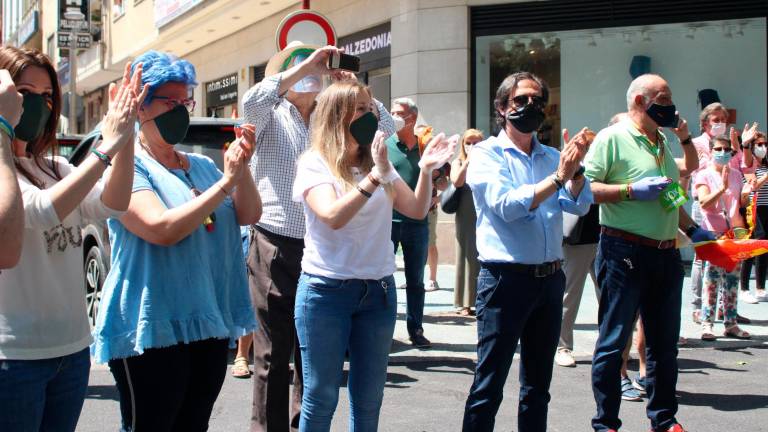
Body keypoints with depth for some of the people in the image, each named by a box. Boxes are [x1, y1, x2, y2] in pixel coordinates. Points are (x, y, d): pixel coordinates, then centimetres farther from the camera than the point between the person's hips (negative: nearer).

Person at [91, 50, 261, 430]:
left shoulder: (201, 165, 13)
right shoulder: (128, 165, -9)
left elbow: (249, 215, 5)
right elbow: (162, 229, -23)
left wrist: (241, 167, -12)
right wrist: (225, 182, -19)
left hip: (211, 323, 7)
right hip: (153, 329, -7)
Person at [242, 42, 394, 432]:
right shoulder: (271, 117, 2)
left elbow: (385, 126, 3)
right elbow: (251, 102, -20)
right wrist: (304, 67, -20)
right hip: (276, 248, -4)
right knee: (274, 355, 0)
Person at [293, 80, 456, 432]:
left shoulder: (378, 163, 10)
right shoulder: (314, 163, -6)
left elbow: (417, 210, 9)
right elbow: (333, 216, -21)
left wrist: (426, 169, -7)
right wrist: (373, 178, -31)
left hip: (379, 290, 5)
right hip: (327, 290, -5)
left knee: (369, 399, 10)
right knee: (321, 397, 0)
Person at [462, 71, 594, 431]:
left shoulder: (552, 156, 12)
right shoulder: (486, 153, -3)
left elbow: (580, 205, 1)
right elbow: (505, 205, -18)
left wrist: (575, 169, -17)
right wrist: (557, 177, -23)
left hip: (550, 277, 6)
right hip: (506, 277, -6)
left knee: (538, 384, 15)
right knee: (489, 385, -4)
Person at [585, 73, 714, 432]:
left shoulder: (663, 142, 18)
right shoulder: (612, 137, -6)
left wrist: (692, 230, 16)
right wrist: (631, 189, -21)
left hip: (665, 255, 8)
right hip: (624, 252, -8)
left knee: (664, 343, 13)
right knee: (614, 340, -2)